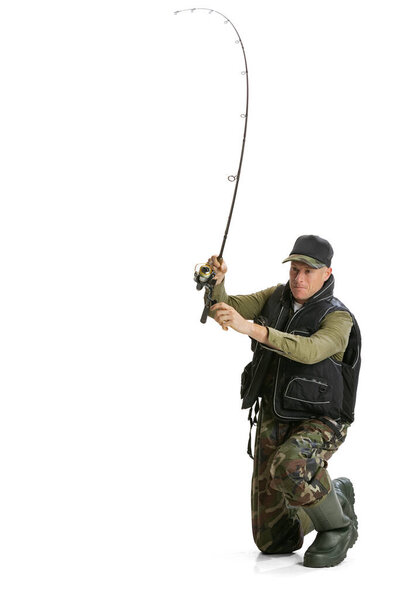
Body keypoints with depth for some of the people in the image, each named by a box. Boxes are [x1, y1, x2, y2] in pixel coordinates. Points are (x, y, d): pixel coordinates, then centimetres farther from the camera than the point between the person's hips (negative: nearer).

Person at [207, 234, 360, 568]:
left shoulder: (338, 319, -16)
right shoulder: (278, 297, 3)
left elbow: (309, 351, -36)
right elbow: (222, 310, -5)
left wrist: (250, 327, -48)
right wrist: (217, 282, -29)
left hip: (319, 424, -6)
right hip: (273, 423, 6)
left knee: (288, 467, -41)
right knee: (272, 541, 5)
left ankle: (337, 527, -14)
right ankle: (336, 495, 30)